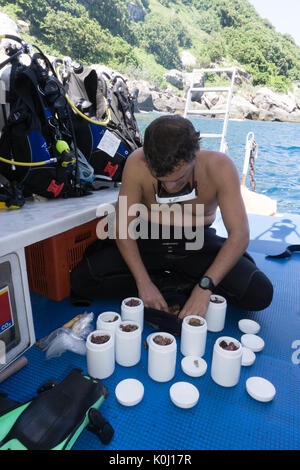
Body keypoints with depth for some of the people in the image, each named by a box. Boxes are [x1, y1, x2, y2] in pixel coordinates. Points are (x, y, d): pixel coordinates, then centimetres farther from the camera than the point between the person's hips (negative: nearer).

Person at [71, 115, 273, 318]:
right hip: (149, 240, 2)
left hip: (199, 243, -1)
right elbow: (123, 227, -15)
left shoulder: (219, 167, -22)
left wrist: (204, 287, -32)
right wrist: (144, 283, -23)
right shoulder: (137, 164, -20)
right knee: (82, 279, -18)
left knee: (260, 293, -21)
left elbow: (240, 234, -22)